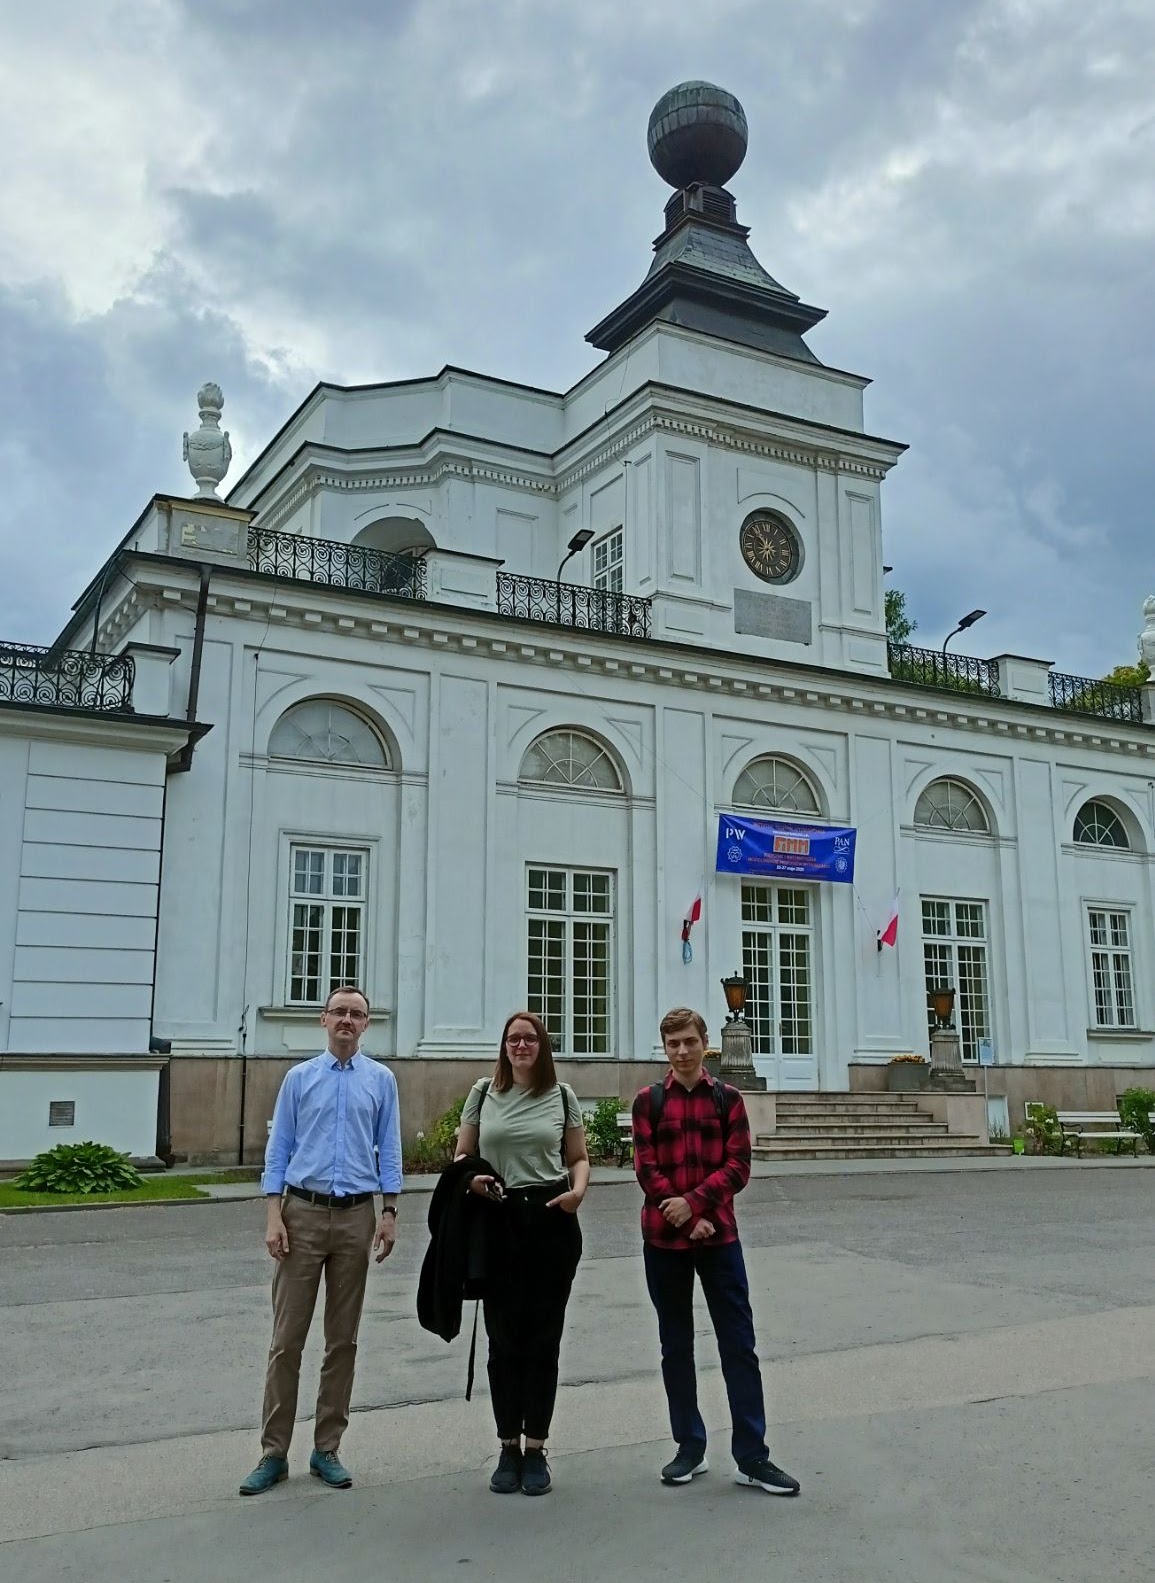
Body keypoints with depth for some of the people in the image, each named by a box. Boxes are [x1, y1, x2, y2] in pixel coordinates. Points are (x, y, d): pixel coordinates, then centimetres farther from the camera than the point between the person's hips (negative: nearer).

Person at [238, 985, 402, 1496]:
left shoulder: (380, 1080, 6)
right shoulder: (299, 1078, 4)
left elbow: (388, 1151, 6)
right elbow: (278, 1150, 3)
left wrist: (389, 1213, -2)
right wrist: (274, 1216, -6)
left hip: (356, 1216, 1)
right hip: (303, 1212, -1)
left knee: (343, 1339, 7)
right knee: (287, 1338, 1)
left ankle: (327, 1449, 18)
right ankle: (274, 1453, 10)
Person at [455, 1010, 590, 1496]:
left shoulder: (561, 1096, 6)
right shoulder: (483, 1093, 6)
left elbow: (579, 1158, 11)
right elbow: (462, 1156, 10)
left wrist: (579, 1190, -10)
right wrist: (472, 1179, -11)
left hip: (552, 1219, 0)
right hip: (498, 1220, 0)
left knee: (542, 1338, 5)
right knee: (503, 1338, 4)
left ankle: (536, 1450, 17)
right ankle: (509, 1448, 18)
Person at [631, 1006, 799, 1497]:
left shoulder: (727, 1099, 2)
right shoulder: (648, 1101, 2)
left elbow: (738, 1167, -4)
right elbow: (647, 1170, -4)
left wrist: (694, 1203, -16)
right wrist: (687, 1220, -12)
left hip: (718, 1236, 0)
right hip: (663, 1238, 0)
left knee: (739, 1345, 0)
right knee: (676, 1346, 9)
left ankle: (751, 1457, 6)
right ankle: (689, 1447, 21)